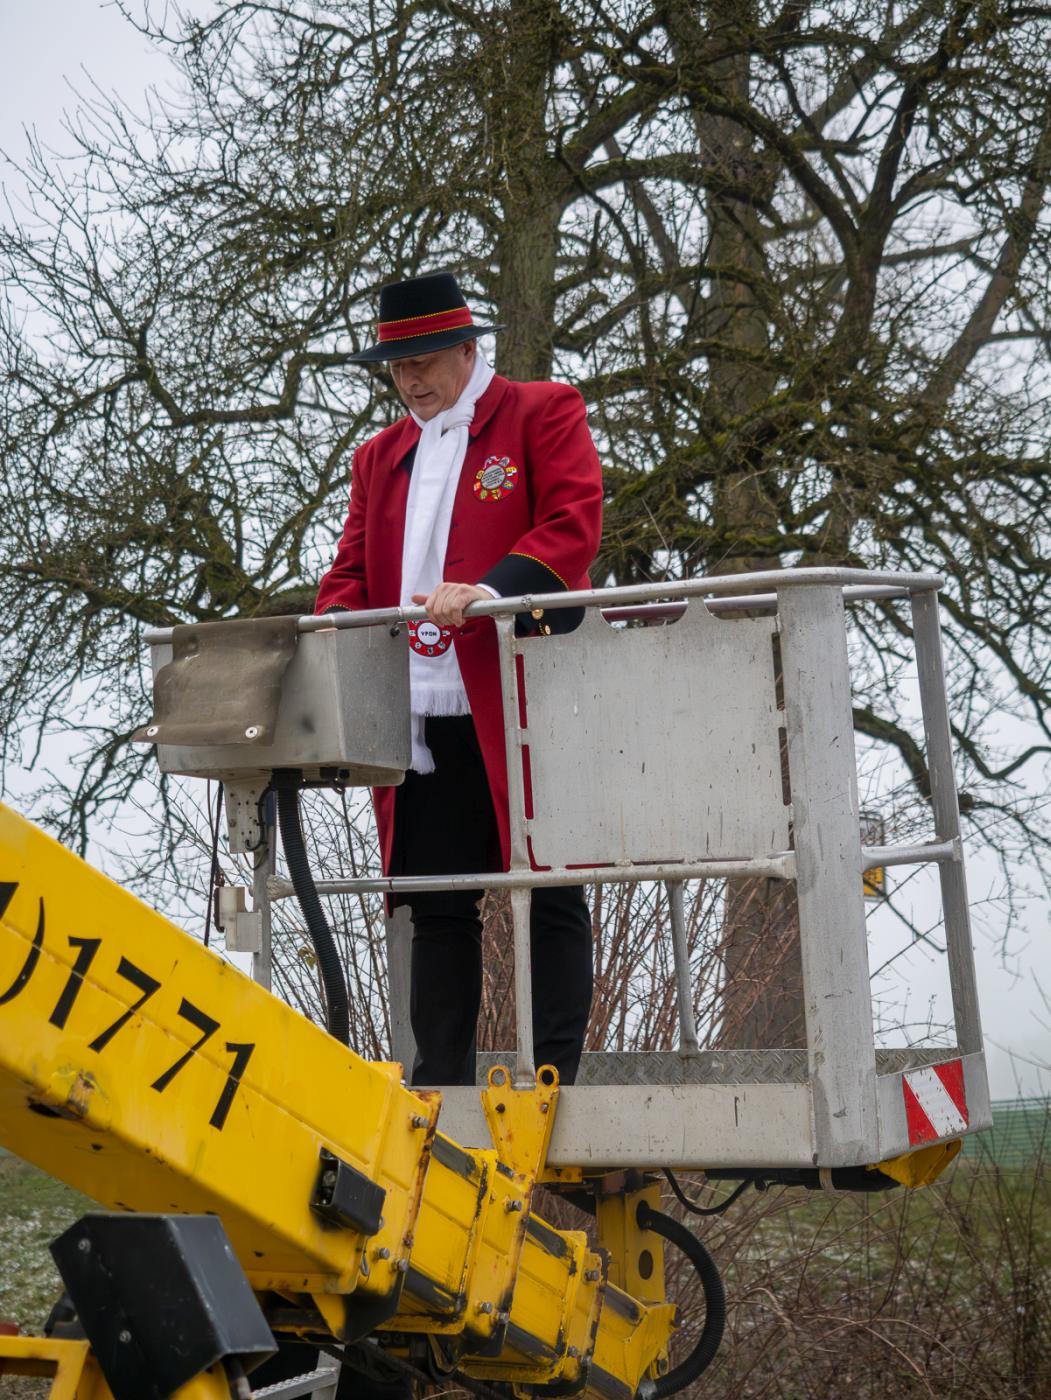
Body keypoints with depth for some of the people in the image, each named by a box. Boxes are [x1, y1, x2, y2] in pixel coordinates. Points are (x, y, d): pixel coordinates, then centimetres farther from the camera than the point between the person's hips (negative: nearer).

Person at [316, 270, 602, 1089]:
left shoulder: (544, 413, 5)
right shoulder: (380, 458, 22)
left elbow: (573, 526, -8)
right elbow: (352, 572, 19)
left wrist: (488, 590, -23)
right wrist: (332, 629, -4)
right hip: (421, 720, 5)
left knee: (549, 898, -1)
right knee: (439, 908, 6)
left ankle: (554, 1083, 3)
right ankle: (441, 1089, 10)